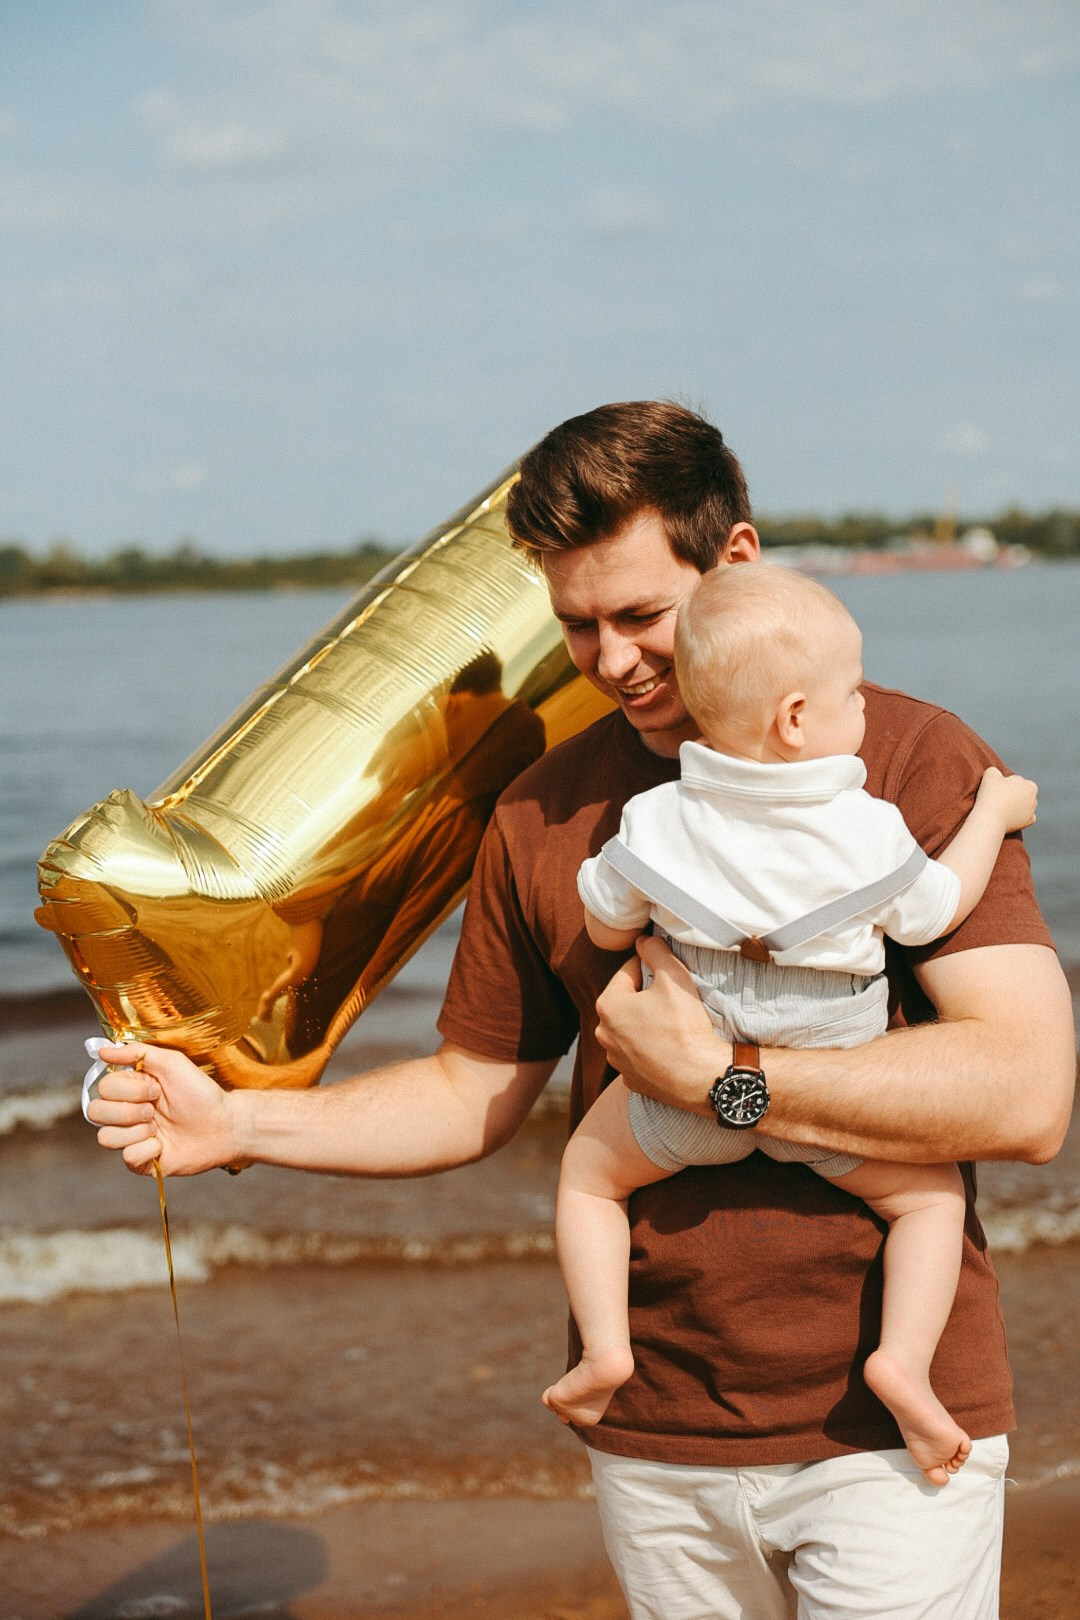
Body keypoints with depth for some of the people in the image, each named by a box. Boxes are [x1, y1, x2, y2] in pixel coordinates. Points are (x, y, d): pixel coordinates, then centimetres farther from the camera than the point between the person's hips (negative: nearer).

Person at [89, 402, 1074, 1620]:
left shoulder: (912, 760, -9)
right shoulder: (541, 814, 6)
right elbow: (475, 1092, 13)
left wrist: (712, 1075, -20)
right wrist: (234, 1125, 1)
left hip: (888, 1434, -3)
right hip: (653, 1440, 4)